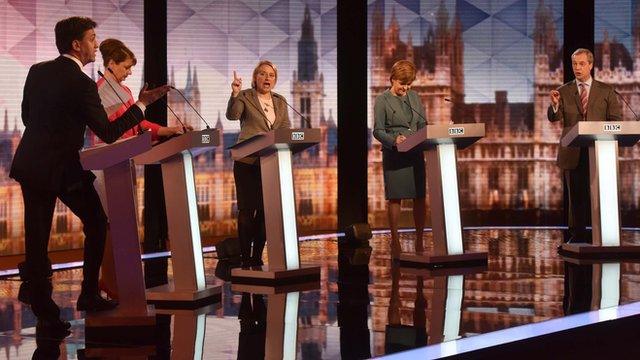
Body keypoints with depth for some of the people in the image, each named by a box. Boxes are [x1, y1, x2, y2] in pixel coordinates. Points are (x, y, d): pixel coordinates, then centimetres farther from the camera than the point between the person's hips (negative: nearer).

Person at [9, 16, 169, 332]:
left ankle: (43, 307, 10)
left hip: (29, 165, 6)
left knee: (37, 238, 7)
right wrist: (141, 104, -9)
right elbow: (108, 133, -15)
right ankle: (89, 295, 14)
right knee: (96, 225, 12)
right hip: (64, 168, -6)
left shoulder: (37, 71, 4)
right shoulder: (81, 84, -17)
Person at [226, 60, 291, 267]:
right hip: (248, 162, -4)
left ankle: (257, 258, 12)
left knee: (264, 210, 5)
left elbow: (287, 130, 11)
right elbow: (232, 115, -16)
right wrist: (234, 95, -33)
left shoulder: (280, 102, 15)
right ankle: (245, 259, -1)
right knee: (247, 210, -4)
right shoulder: (244, 97, 1)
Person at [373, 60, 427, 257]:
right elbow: (378, 131, -6)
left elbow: (423, 125, 14)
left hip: (416, 154, 4)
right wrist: (394, 140, -24)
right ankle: (395, 240, 8)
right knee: (395, 198, -1)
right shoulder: (382, 100, -3)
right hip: (394, 155, -4)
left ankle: (419, 240, 12)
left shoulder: (414, 97, 12)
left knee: (420, 196, 3)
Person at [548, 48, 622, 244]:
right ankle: (577, 234, 10)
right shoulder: (563, 92, 8)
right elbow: (554, 118, -4)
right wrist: (555, 105, -26)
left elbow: (616, 120, 6)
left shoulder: (606, 91, 8)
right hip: (573, 153, 1)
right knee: (576, 196, 4)